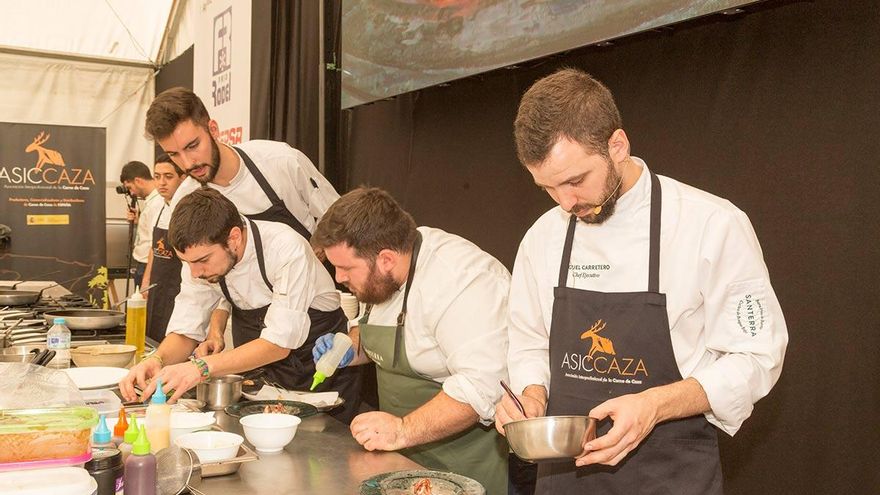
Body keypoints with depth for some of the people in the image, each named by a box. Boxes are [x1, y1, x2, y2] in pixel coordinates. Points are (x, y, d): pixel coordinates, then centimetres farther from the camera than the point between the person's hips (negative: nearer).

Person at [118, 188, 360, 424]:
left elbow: (279, 343, -30)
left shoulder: (286, 248, -28)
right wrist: (157, 361, -25)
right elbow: (184, 332, -4)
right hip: (266, 374, 5)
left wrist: (202, 367, -39)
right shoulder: (199, 255, -9)